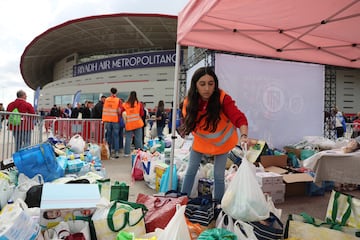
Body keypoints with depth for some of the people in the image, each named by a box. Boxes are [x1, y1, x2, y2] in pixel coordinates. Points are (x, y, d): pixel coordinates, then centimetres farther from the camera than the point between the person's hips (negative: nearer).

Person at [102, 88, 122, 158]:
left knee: (108, 136, 10)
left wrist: (103, 120, 15)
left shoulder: (106, 99, 4)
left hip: (107, 120, 3)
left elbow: (104, 110, 7)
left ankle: (108, 152, 14)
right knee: (115, 136, 2)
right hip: (115, 120, -2)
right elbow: (119, 111, -9)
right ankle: (116, 152, -2)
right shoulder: (118, 100, -5)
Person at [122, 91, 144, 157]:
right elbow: (142, 114, -2)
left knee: (128, 138, 7)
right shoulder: (139, 104, -5)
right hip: (137, 123, -1)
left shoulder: (125, 104, -3)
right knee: (138, 138, 4)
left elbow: (122, 114, 1)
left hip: (129, 124, 1)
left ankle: (126, 153, 9)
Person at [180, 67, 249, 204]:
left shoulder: (222, 98, -31)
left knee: (219, 175, 2)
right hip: (201, 141, 3)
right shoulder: (189, 102, -21)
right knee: (191, 171, 8)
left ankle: (218, 204, 24)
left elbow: (239, 118, -43)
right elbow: (189, 123, -2)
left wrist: (244, 135, -59)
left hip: (222, 141, -2)